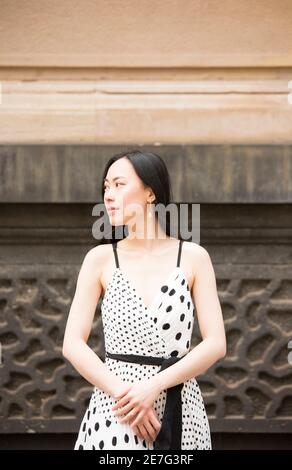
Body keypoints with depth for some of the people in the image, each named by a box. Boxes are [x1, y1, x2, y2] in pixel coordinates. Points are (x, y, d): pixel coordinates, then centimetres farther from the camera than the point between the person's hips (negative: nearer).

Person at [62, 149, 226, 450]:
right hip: (116, 411, 0)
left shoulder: (193, 257, 0)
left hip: (180, 411, 0)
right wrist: (123, 393, -17)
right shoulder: (101, 258, 1)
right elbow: (72, 345, -4)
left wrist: (154, 386, -17)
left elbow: (216, 344, -5)